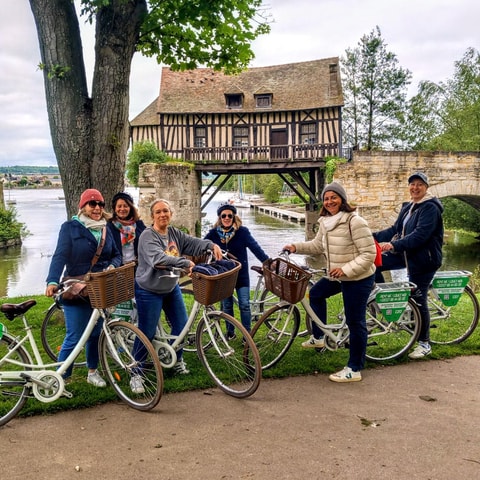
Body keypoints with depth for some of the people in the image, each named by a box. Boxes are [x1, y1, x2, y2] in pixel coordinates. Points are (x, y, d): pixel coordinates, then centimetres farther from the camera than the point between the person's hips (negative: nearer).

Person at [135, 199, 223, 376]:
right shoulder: (148, 235, -19)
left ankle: (176, 360, 37)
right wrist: (185, 263, -38)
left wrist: (212, 245, -25)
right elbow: (158, 258, -34)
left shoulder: (175, 233, 2)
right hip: (150, 291, -7)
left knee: (181, 325, 15)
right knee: (147, 333, -1)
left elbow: (193, 242, -6)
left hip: (171, 287, 7)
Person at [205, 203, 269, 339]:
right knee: (227, 306, 11)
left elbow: (255, 247, -14)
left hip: (241, 275, -1)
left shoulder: (242, 231, -9)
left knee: (244, 305, -3)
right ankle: (230, 332, 27)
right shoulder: (214, 234, -4)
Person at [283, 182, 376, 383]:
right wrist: (296, 247, 3)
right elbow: (318, 245, 17)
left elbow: (369, 254, -23)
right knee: (316, 293, 24)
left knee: (355, 322, -2)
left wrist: (346, 269, -29)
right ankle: (318, 337, 38)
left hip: (358, 278, -9)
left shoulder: (355, 222, -22)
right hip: (337, 276, 9)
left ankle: (354, 369, 9)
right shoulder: (325, 222, 3)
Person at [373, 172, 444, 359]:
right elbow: (395, 230, 12)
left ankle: (424, 344, 14)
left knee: (419, 299, -2)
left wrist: (394, 245, -35)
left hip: (423, 259, -8)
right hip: (406, 254, 8)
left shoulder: (430, 208, -15)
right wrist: (374, 236, -2)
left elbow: (420, 235, -26)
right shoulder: (408, 207, 12)